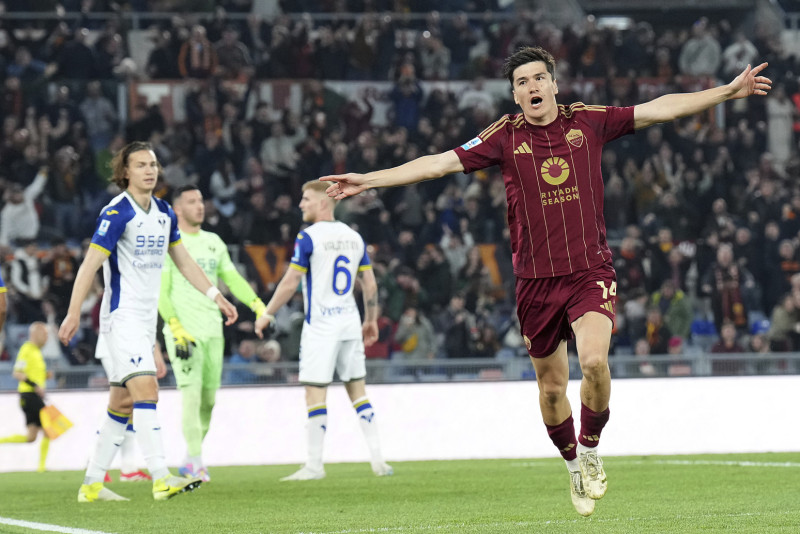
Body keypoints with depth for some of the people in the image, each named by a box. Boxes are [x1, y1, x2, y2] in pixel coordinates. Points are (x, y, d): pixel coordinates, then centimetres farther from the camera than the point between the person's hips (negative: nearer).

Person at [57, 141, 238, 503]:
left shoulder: (164, 213, 11)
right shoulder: (117, 213, -13)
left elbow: (183, 260, 21)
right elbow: (90, 263, -14)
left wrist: (215, 296, 16)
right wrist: (73, 313, -19)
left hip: (146, 320, 8)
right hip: (121, 317, -8)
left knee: (122, 405, 8)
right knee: (146, 390, -20)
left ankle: (92, 485, 14)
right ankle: (161, 479, -27)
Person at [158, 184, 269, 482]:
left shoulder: (214, 242, 17)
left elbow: (233, 280, 16)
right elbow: (161, 292, -7)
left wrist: (257, 304, 0)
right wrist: (176, 329, -18)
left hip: (212, 330, 6)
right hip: (183, 330, -6)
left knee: (209, 398, 5)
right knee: (192, 393, -16)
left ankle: (190, 462, 16)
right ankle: (196, 462, -16)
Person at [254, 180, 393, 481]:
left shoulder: (308, 238, -10)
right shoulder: (354, 237, 9)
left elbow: (290, 283, -10)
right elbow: (370, 284, 12)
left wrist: (267, 315, 0)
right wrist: (371, 320, 23)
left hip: (320, 324, -6)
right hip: (350, 321, 6)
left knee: (315, 394, -2)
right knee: (358, 391, 11)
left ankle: (314, 465, -1)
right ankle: (378, 460, 6)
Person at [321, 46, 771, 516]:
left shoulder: (588, 122, 2)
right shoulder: (506, 137, 0)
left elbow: (660, 108, 4)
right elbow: (442, 162, -1)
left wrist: (729, 92, 1)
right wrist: (368, 180, -6)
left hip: (591, 271, -1)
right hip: (536, 279, 1)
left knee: (594, 360, -24)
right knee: (551, 385, 7)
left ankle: (591, 448, 2)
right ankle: (575, 466, 32)